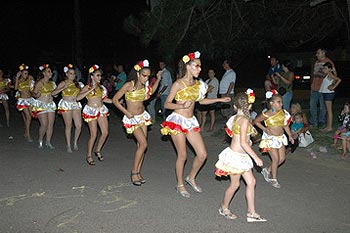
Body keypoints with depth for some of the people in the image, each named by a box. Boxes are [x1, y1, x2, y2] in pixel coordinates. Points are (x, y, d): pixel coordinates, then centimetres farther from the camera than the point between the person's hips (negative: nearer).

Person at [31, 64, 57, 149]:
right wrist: (37, 95, -34)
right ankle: (40, 140, 13)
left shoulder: (51, 83, 9)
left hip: (50, 104, 6)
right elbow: (34, 93, -15)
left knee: (51, 124, 2)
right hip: (41, 105, -6)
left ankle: (48, 142, 15)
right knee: (44, 124, -10)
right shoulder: (39, 83, -11)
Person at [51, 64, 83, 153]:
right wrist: (63, 88, -18)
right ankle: (68, 146, 12)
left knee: (79, 126, -4)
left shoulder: (76, 83, 12)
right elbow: (53, 93, -9)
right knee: (69, 126, 0)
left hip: (76, 105, 4)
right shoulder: (63, 83, -1)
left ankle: (75, 143, 18)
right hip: (66, 105, -4)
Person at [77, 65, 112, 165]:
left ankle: (98, 150, 25)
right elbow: (78, 98, -19)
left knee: (105, 132, 3)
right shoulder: (87, 87, -7)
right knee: (94, 135, -5)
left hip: (101, 110, 6)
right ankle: (89, 156, 11)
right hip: (91, 111, -6)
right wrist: (90, 90, -23)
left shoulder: (101, 87, 10)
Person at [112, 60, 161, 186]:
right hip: (132, 118, -6)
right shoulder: (129, 85, -17)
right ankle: (134, 172, -1)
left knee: (141, 145, 5)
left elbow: (151, 91, 25)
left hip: (143, 116, 6)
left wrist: (158, 80, 12)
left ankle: (138, 172, 15)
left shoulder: (144, 86, 1)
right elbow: (115, 99, -12)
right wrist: (126, 112, -15)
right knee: (143, 144, -14)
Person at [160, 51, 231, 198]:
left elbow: (201, 101, 24)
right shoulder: (178, 84, -10)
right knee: (182, 155, 0)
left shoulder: (198, 84, 8)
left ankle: (191, 178, 27)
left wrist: (220, 100, 18)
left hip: (191, 121, 6)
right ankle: (180, 185, 20)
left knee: (202, 154, 2)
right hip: (178, 120, -6)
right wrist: (182, 105, -26)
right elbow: (167, 104, -9)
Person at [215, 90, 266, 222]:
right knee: (235, 184, 8)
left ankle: (251, 213, 18)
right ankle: (224, 208, 29)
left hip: (241, 156, 9)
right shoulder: (244, 120, -21)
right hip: (236, 156, -9)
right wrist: (256, 157, -19)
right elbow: (243, 143, -24)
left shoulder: (235, 118, 4)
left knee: (251, 182, 10)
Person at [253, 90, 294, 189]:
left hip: (281, 137, 6)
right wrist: (265, 129, -12)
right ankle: (274, 179, 16)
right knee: (276, 159, -3)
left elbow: (285, 125, 11)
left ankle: (267, 170, 30)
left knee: (282, 158, 8)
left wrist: (290, 136, 7)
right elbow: (256, 121, -4)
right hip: (270, 138, -6)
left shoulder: (283, 113, -1)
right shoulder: (267, 114, -17)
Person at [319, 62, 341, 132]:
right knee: (327, 111, 11)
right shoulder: (327, 75, 13)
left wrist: (333, 87, -17)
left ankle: (330, 127, -4)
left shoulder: (330, 74, -12)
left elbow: (339, 80, -22)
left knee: (329, 110, -7)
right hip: (325, 93, 9)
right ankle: (328, 126, 17)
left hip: (329, 93, -9)